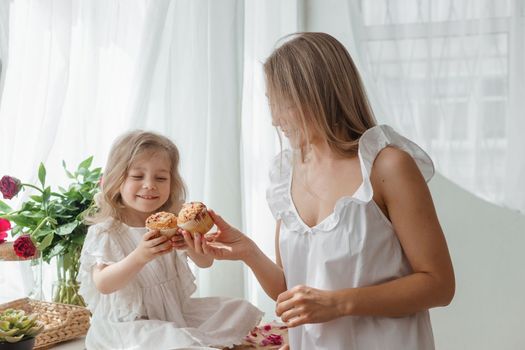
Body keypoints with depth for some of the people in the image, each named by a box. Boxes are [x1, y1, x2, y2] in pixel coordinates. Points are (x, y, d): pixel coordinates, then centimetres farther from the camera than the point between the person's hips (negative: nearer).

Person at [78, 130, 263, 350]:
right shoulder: (105, 232, -10)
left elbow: (205, 262, -3)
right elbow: (103, 284, -20)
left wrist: (191, 247, -28)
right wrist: (139, 257, -37)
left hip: (176, 311, 6)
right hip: (129, 324, -6)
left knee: (241, 310, -3)